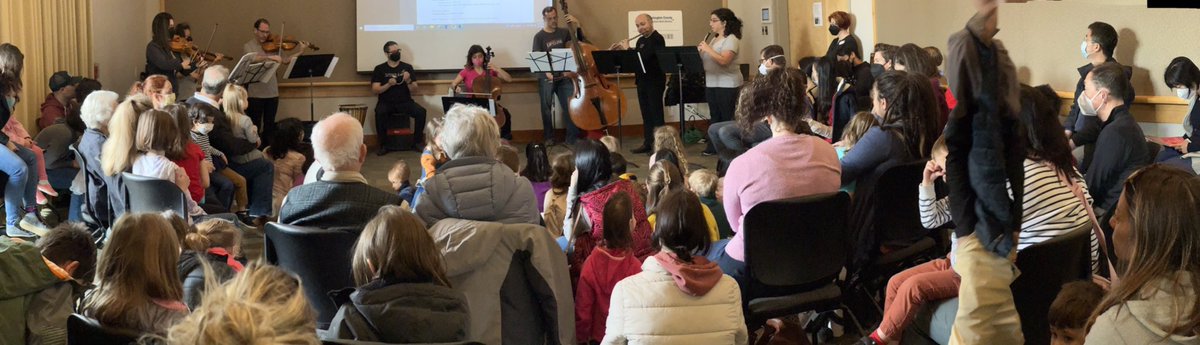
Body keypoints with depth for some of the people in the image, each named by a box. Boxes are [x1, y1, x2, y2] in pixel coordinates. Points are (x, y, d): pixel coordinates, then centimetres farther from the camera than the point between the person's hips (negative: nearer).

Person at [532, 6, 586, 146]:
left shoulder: (563, 32, 9)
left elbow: (581, 39, 14)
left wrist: (577, 24, -2)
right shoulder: (539, 37, -2)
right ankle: (548, 137, 14)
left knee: (570, 106, -6)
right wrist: (547, 72, -24)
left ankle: (573, 137, -1)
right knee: (546, 108, 2)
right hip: (546, 77, -2)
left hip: (563, 75, 3)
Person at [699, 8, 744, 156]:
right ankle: (713, 146, 15)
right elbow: (708, 60, 16)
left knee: (727, 118, -4)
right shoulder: (715, 39, 15)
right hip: (711, 83, 8)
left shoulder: (731, 39, -11)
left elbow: (724, 61, -25)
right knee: (714, 116, 11)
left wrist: (707, 49, -20)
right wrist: (701, 52, -3)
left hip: (727, 85, -8)